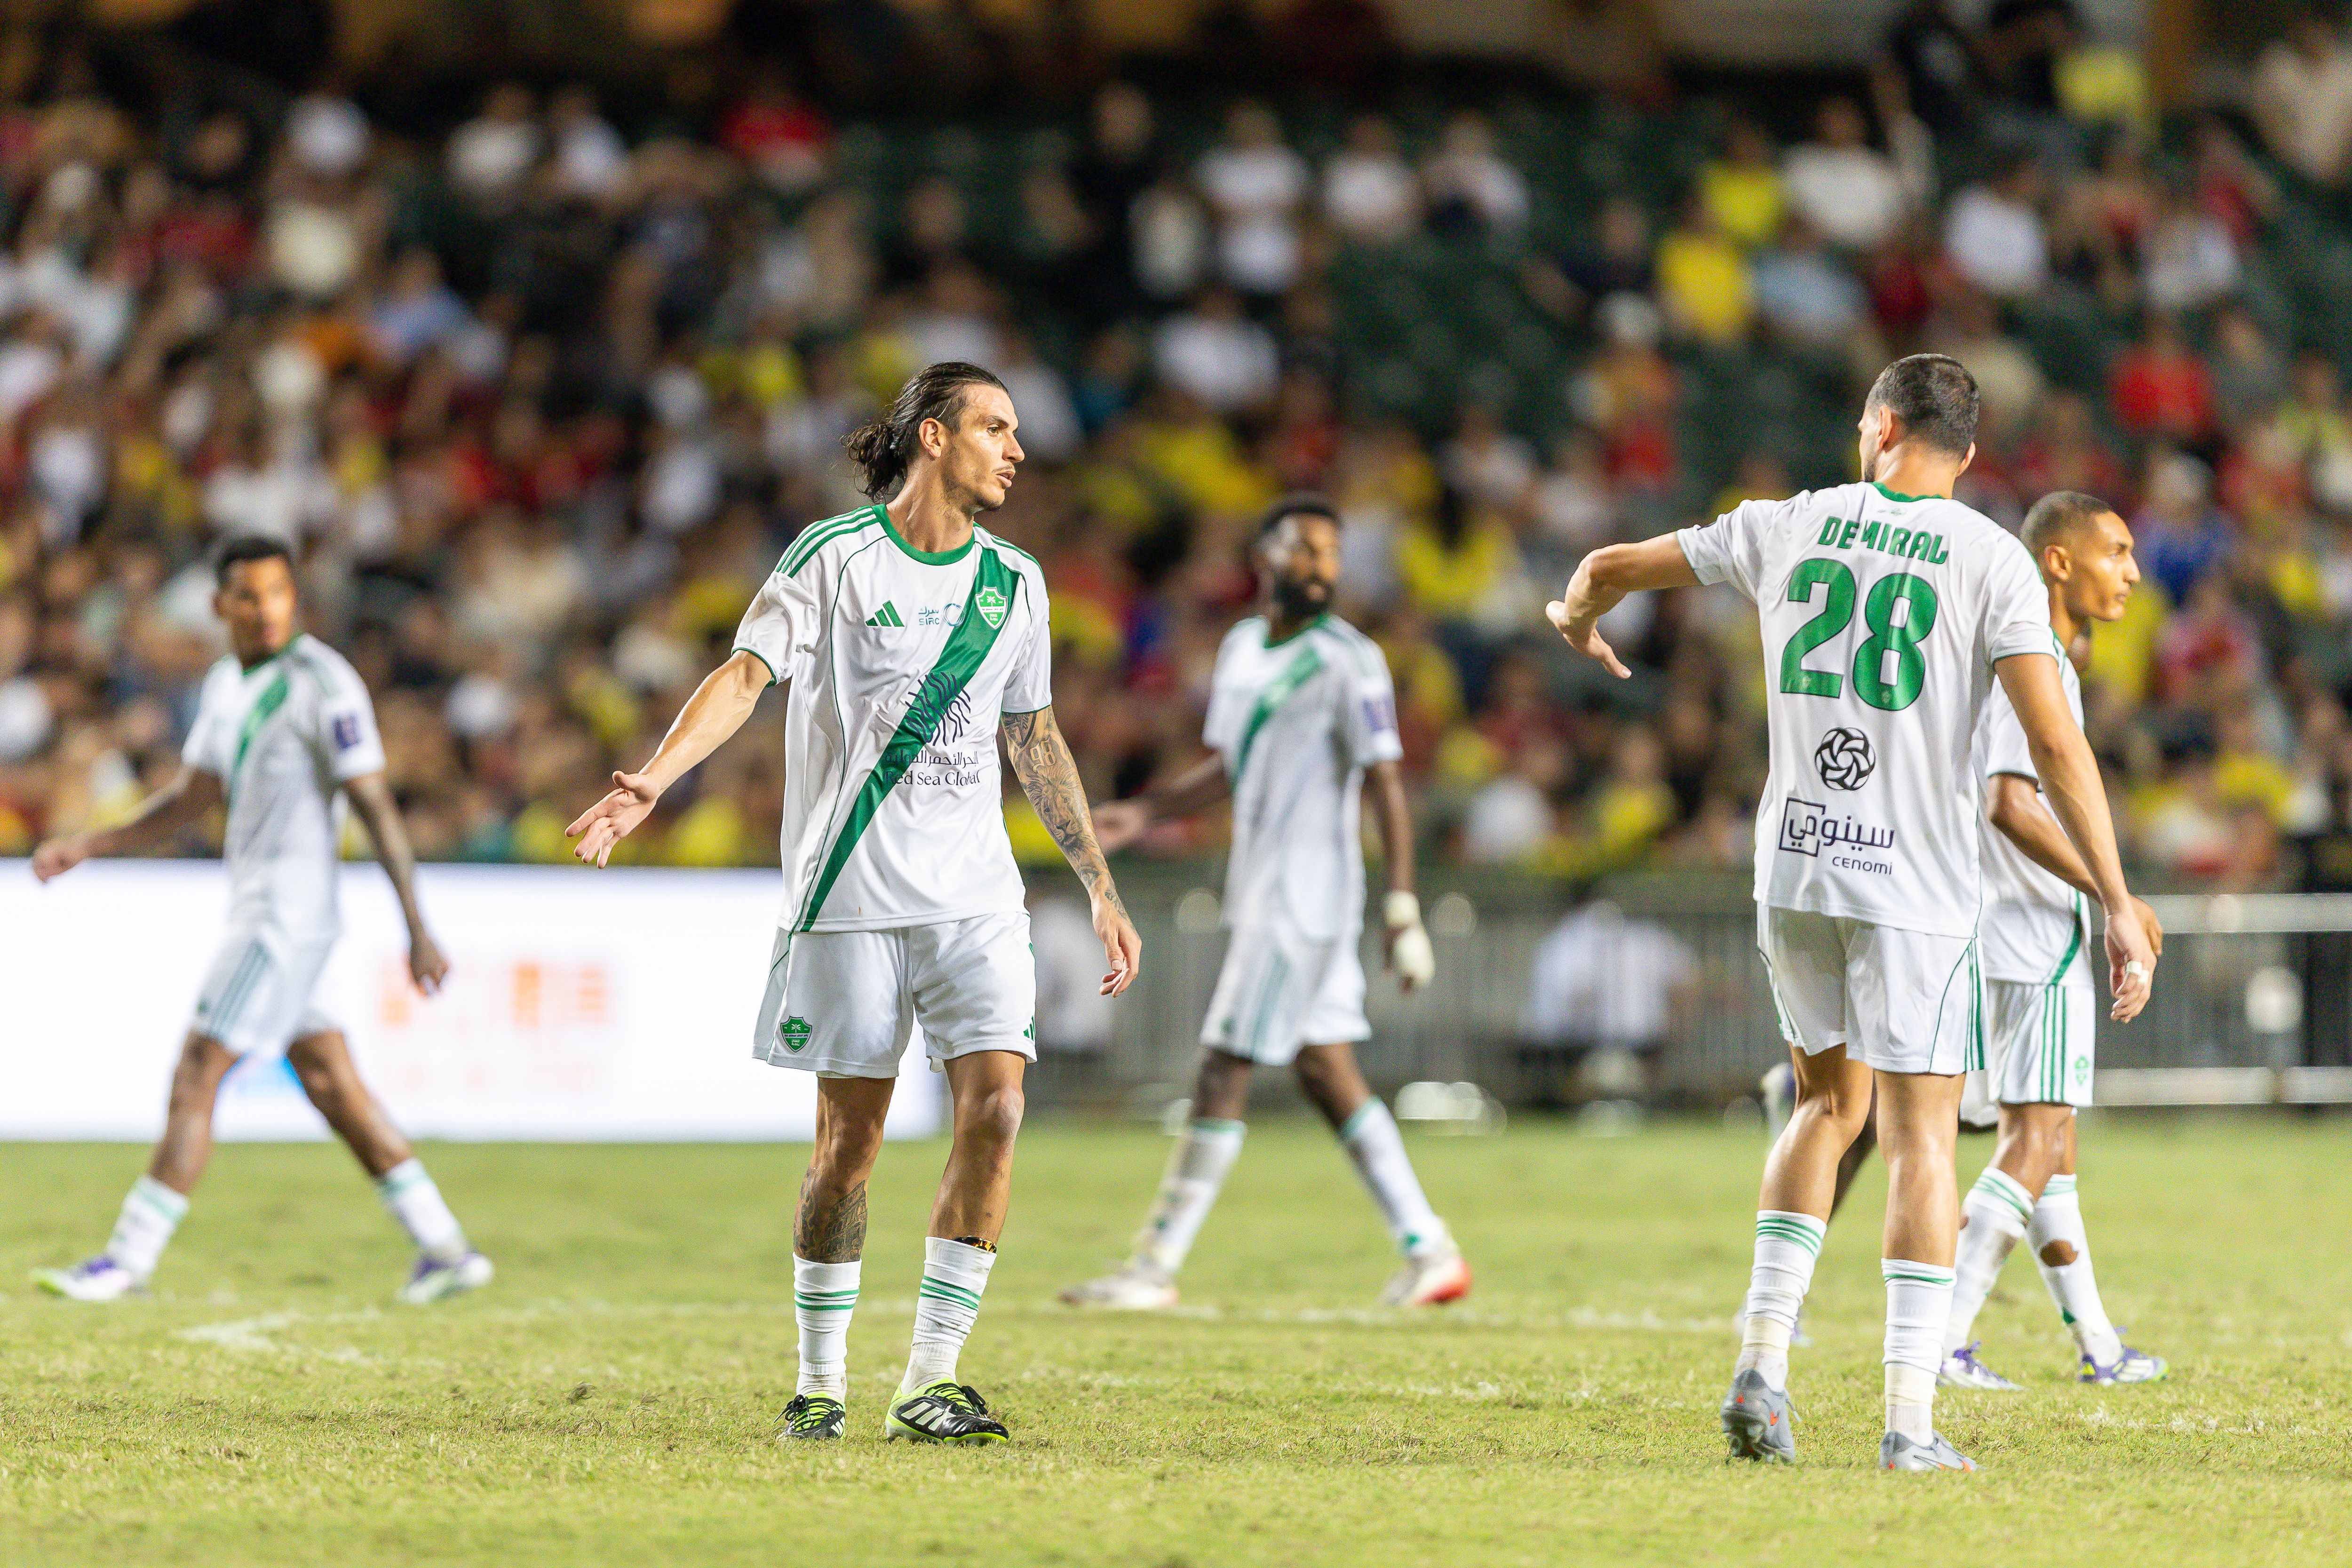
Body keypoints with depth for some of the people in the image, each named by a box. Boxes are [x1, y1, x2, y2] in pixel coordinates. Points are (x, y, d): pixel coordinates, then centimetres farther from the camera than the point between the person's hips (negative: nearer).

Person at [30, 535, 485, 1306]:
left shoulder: (325, 685, -13)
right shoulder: (226, 684, 12)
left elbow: (377, 809, -15)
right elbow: (192, 799, 20)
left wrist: (418, 931, -16)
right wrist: (87, 846, 9)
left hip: (288, 916, -9)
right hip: (256, 913, 9)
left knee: (195, 1079, -8)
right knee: (333, 1088, 11)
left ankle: (130, 1260, -2)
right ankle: (445, 1249, 14)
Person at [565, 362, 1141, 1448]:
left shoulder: (1013, 582, 12)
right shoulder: (833, 557, -3)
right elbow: (747, 674, -14)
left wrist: (1101, 890, 22)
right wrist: (652, 779, -30)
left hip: (977, 898, 4)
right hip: (849, 895, -4)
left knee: (994, 1105, -11)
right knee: (849, 1136, 0)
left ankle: (930, 1382, -6)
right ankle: (821, 1382, 15)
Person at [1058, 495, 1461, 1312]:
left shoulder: (1348, 662, -11)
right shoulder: (1242, 648, 13)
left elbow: (1386, 785, -14)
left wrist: (1403, 909, -19)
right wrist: (1147, 810, 9)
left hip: (1308, 894, -8)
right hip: (1262, 894, 8)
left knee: (1224, 1072, -6)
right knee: (1326, 1071, 9)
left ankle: (1156, 1267, -1)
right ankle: (1430, 1251, 13)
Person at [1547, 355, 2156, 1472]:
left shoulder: (1790, 527, 6)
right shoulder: (1991, 560, -5)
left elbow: (1616, 565, 20)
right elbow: (2054, 743, -13)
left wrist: (1577, 615, 44)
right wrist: (2118, 904, -10)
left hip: (1793, 873, 4)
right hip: (1917, 882, -4)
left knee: (1830, 1105, 21)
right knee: (1920, 1140, 1)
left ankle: (1762, 1367, 10)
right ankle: (1910, 1421, -4)